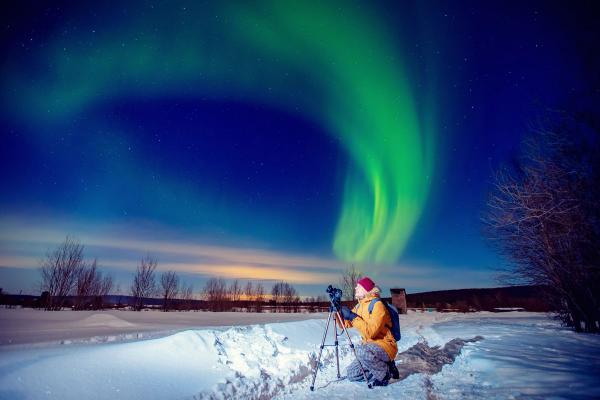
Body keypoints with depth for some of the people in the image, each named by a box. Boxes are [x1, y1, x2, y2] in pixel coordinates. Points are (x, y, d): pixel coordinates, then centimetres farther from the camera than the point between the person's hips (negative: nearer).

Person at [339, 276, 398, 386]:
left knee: (362, 351, -37)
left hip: (385, 346, -8)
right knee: (351, 374, 4)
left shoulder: (377, 305, -19)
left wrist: (353, 317, -27)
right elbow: (345, 324, 6)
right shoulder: (359, 306, 7)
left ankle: (385, 372, -10)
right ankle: (381, 367, 15)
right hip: (369, 346, 8)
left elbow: (370, 332, -29)